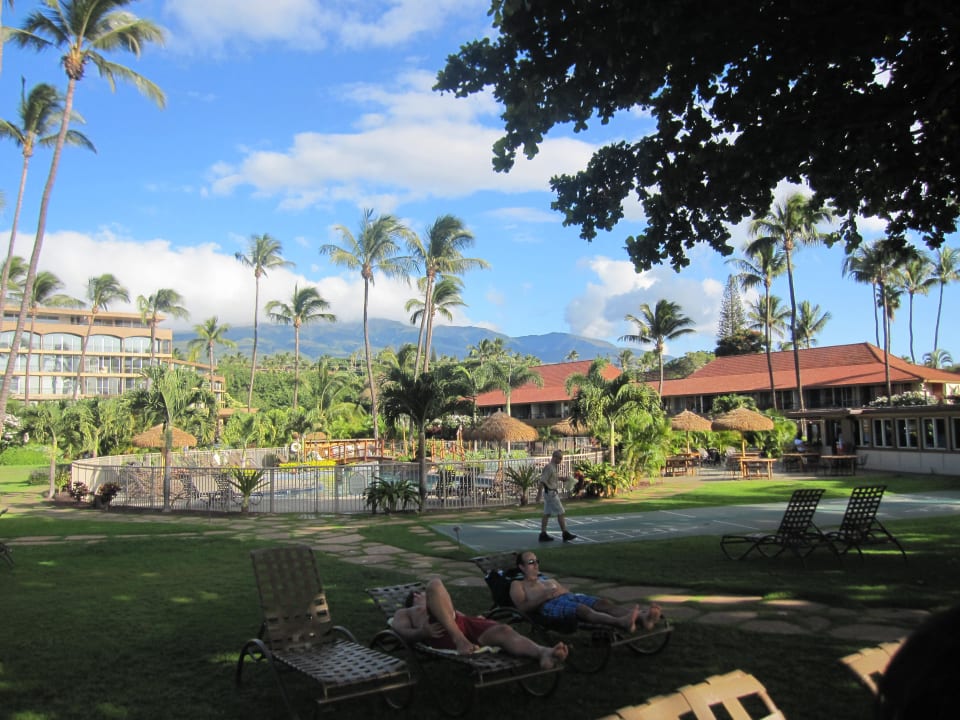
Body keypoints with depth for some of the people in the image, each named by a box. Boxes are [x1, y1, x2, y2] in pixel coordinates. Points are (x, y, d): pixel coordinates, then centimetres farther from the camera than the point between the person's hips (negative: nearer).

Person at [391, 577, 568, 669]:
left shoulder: (443, 606, 46)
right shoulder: (404, 612, 34)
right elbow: (401, 631, 11)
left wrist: (478, 619, 6)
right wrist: (423, 632, -13)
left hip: (465, 624, 3)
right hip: (441, 631, -3)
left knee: (503, 630, -27)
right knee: (435, 584, -24)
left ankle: (544, 653, -56)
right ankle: (459, 639, -36)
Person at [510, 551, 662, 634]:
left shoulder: (548, 579, 41)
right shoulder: (517, 585, 22)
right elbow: (523, 607, 2)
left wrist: (575, 596, 7)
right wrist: (544, 596, -10)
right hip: (550, 605, -7)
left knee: (604, 602, -24)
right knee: (583, 609, -39)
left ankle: (642, 617, -50)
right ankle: (621, 622, -68)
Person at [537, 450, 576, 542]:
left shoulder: (555, 466, 11)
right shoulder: (549, 467, -19)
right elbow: (542, 481, -20)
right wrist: (539, 494, -21)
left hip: (552, 493, 10)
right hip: (550, 493, -10)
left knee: (547, 514, 9)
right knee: (561, 513, -5)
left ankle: (543, 534, 11)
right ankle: (565, 534, -1)